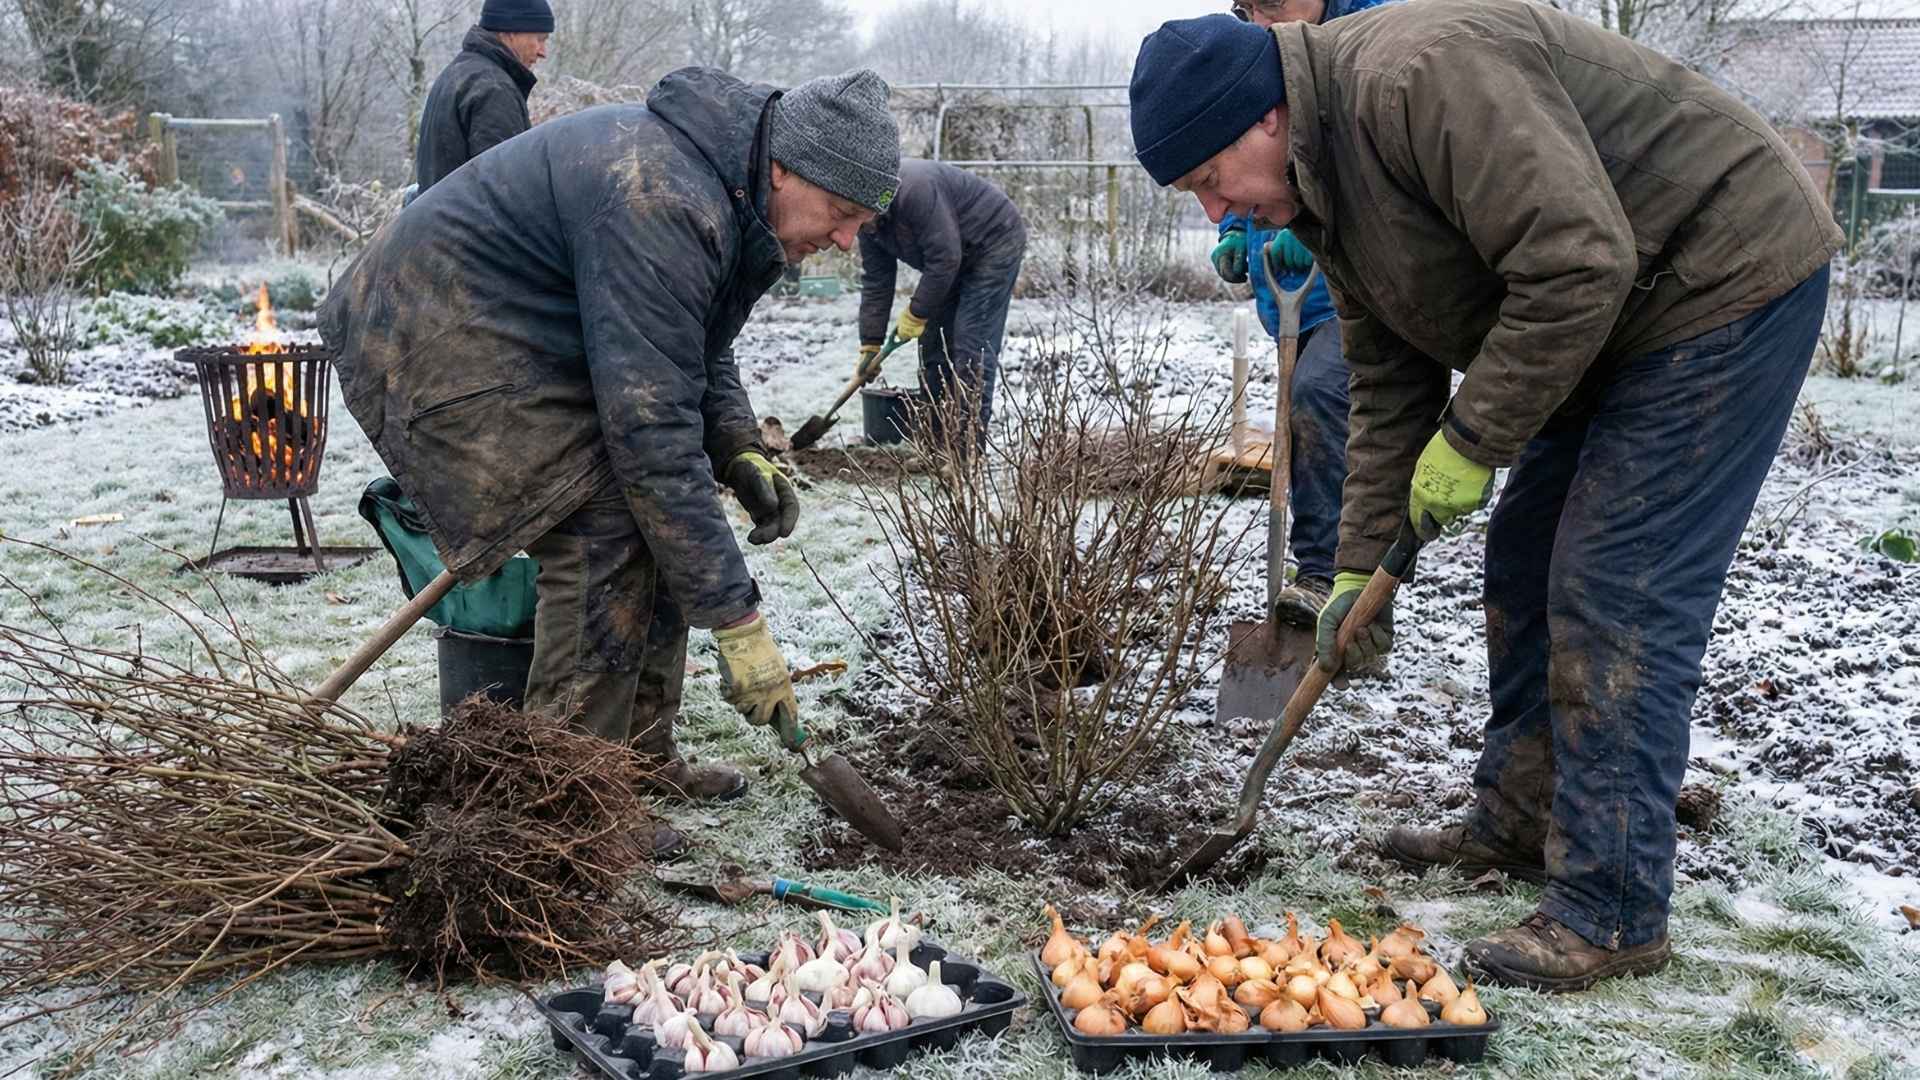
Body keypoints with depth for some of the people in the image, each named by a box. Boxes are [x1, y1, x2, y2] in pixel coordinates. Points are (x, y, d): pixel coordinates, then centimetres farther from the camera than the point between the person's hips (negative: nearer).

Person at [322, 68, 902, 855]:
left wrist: (739, 454, -5)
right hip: (439, 340, -10)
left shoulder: (729, 193, 1)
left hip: (520, 335, 10)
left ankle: (638, 754, 14)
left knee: (657, 513, 6)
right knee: (605, 528, -18)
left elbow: (698, 354, 15)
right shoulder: (661, 206, -31)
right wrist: (738, 623, -29)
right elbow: (651, 434, -33)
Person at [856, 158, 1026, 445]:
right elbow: (875, 281, 1)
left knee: (972, 346, -15)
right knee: (933, 341, 6)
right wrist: (869, 345, -2)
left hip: (995, 242, -9)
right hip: (956, 258, 9)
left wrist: (916, 314, -21)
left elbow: (944, 258, -31)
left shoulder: (915, 188, -33)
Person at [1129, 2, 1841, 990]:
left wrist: (1470, 443, -22)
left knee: (1616, 593, -12)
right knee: (1524, 564, 13)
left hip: (1727, 281, -10)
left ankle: (1611, 916, -3)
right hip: (1617, 323, 10)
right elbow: (1390, 389, 9)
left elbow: (1578, 265, -31)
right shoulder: (1320, 186, 5)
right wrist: (1360, 569, 7)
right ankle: (1518, 821, 27)